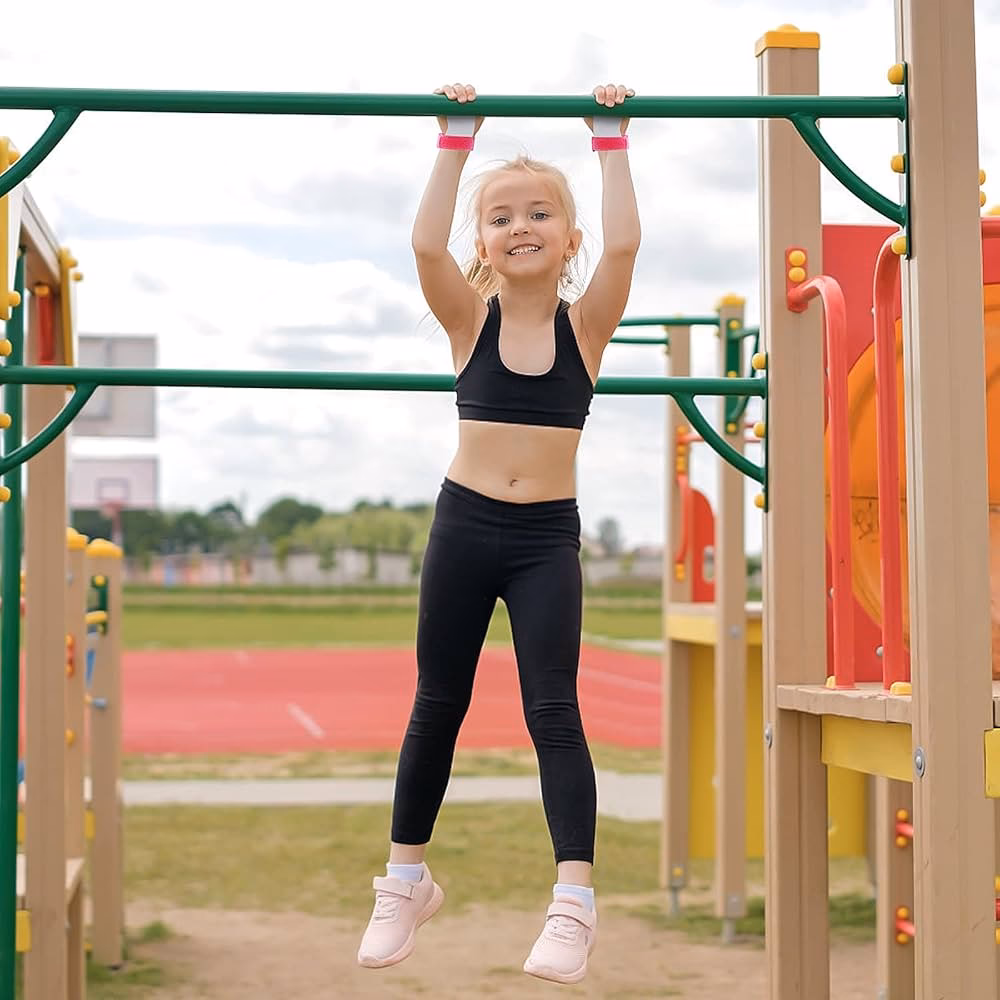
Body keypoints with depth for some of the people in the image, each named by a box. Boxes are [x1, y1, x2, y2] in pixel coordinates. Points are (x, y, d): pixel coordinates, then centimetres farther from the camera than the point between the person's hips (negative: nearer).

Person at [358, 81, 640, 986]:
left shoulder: (585, 324, 0)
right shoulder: (470, 320, 0)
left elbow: (622, 245, -15)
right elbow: (426, 243, -15)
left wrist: (611, 141, -10)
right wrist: (457, 138, -12)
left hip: (547, 538, -1)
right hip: (464, 526, 1)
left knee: (553, 712, -6)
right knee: (438, 706, 11)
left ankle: (574, 902, -7)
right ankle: (407, 880, 25)